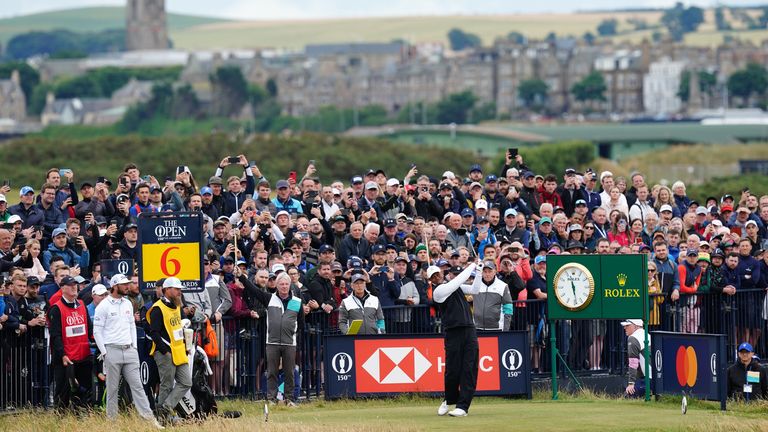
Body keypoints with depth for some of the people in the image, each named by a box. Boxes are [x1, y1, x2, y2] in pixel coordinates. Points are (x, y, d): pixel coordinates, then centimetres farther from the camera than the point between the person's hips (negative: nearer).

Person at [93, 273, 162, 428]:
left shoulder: (128, 304, 12)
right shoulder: (103, 306, -6)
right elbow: (97, 331, -6)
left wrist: (134, 346, 11)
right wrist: (104, 352, -10)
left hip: (129, 351, 5)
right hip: (112, 351, -5)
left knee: (137, 385, 0)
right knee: (112, 389, 1)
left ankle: (149, 418, -4)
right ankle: (112, 419, 8)